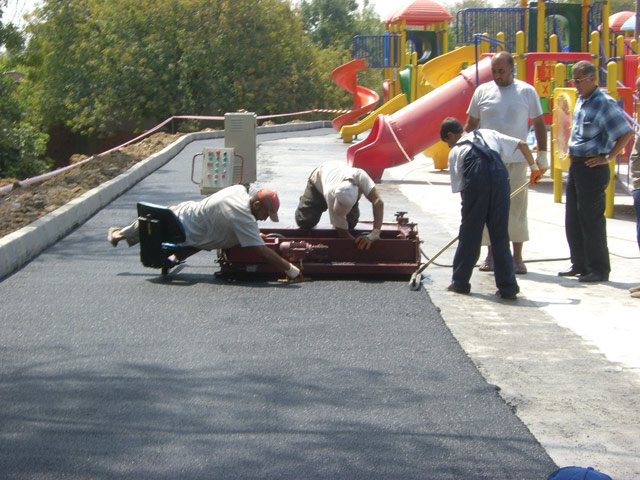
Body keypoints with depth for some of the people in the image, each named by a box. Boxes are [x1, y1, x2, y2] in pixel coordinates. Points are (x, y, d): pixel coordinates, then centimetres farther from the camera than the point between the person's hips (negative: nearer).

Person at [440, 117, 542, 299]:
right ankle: (508, 287, 6)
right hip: (499, 174, 2)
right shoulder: (488, 134, 30)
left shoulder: (455, 151, 22)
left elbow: (459, 187, 17)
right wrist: (534, 166, 31)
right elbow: (522, 144, 22)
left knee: (469, 233, 11)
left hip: (476, 177, -2)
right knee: (500, 235, 8)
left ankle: (460, 282, 20)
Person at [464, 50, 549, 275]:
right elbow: (471, 125, 11)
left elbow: (539, 124, 7)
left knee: (517, 207, 1)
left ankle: (517, 257, 8)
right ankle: (491, 255, 15)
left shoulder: (526, 91, 3)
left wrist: (542, 153, 1)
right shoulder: (482, 91, 6)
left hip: (516, 160, -1)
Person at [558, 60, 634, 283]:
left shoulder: (604, 104, -16)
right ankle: (580, 265, 24)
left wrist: (607, 157, -17)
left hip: (592, 168, -9)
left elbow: (627, 133, -19)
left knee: (591, 219, -5)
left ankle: (599, 269, 2)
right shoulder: (581, 100, 12)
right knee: (573, 219, 14)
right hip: (575, 165, 9)